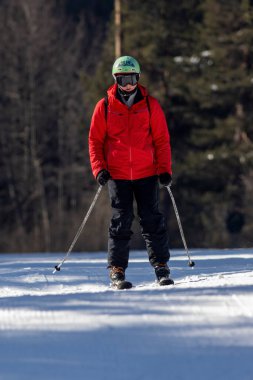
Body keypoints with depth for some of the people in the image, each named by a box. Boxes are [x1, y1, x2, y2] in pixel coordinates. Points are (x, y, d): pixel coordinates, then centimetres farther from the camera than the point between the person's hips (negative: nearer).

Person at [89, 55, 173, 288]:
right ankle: (117, 269, 6)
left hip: (147, 173, 0)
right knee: (121, 221, -1)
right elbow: (95, 140, 5)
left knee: (152, 220, 0)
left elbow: (162, 140, 6)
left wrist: (165, 169, -3)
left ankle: (161, 266, 7)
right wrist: (99, 169, -7)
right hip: (117, 174, 0)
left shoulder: (150, 105, 4)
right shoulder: (105, 107, 2)